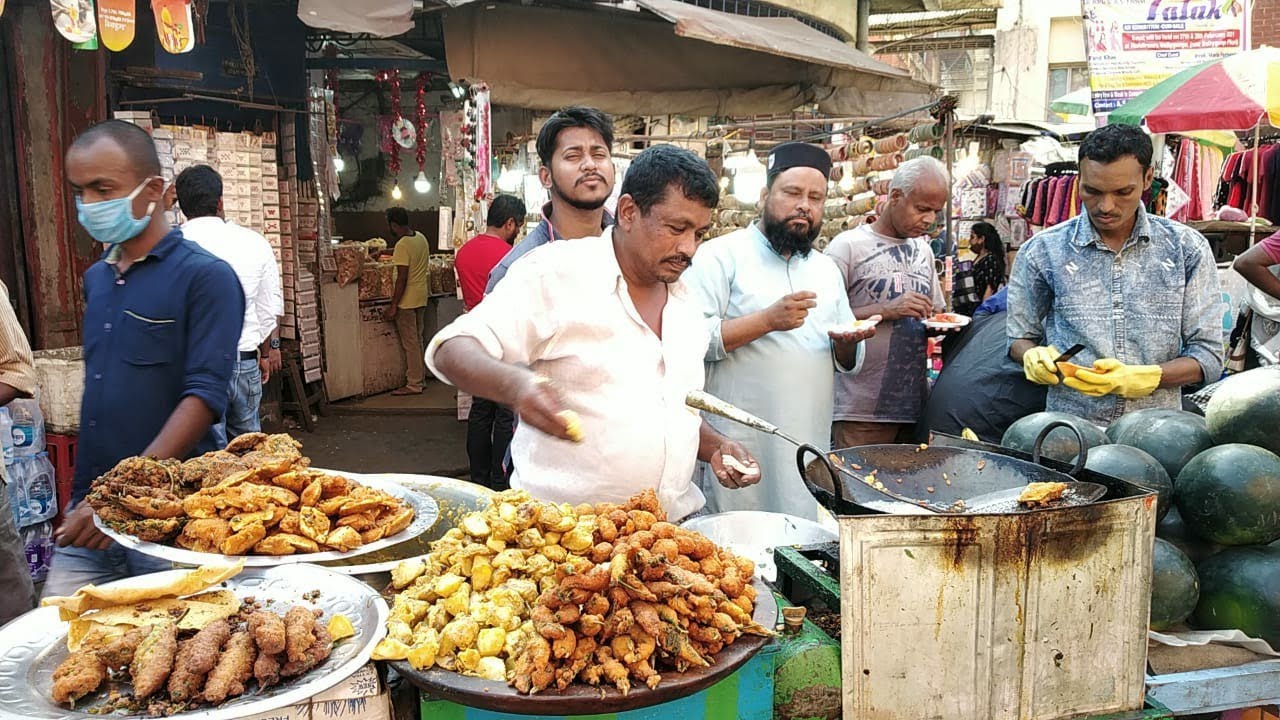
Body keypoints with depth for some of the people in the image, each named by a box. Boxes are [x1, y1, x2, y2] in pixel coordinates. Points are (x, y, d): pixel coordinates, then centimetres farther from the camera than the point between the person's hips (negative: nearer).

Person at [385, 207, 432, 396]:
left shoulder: (402, 245, -20)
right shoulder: (421, 238, 6)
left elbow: (402, 279, -22)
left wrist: (393, 306, -18)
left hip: (407, 300, -9)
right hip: (422, 297, 9)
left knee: (410, 343, -2)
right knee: (417, 340, 16)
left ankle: (413, 384, 4)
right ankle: (420, 378, 24)